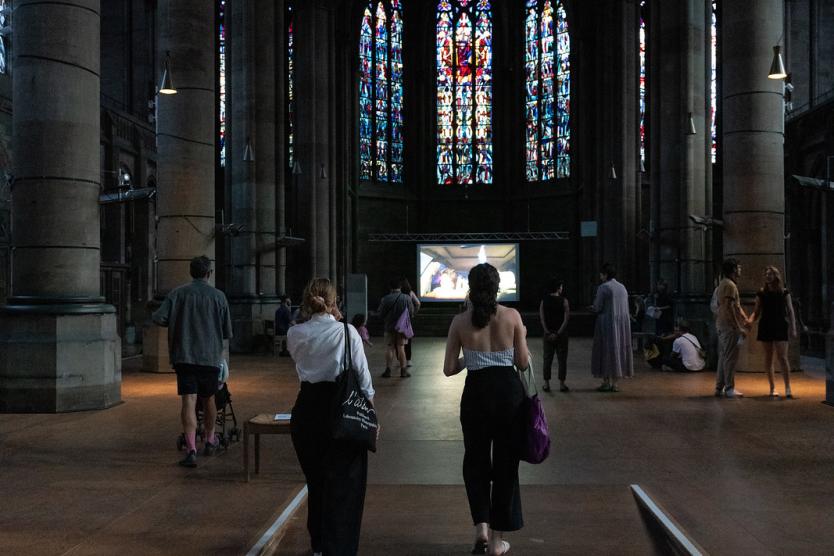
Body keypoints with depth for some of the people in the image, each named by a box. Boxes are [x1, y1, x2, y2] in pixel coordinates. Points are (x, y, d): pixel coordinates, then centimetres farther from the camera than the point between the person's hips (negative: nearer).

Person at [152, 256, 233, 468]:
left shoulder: (177, 293, 0)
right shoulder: (218, 296, -1)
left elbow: (158, 318, -8)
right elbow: (227, 332, 1)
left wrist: (177, 323, 11)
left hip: (184, 356, 0)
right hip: (211, 356, 0)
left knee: (189, 402, -5)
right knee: (208, 399, 17)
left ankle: (191, 450, -15)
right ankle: (210, 441, 33)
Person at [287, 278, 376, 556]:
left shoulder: (295, 334, 0)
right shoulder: (347, 332, -9)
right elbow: (363, 375, -7)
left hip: (307, 408, 4)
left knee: (315, 478, 20)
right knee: (343, 482, 7)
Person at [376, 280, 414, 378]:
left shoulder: (385, 299, -9)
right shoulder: (407, 298, -9)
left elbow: (381, 314, -4)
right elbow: (411, 312, 0)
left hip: (389, 327, 0)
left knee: (389, 348, 7)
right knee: (401, 348, 7)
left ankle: (388, 370, 6)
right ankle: (403, 370, 8)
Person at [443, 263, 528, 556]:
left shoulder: (460, 321, -4)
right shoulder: (512, 316, -5)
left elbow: (449, 368, -2)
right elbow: (523, 363, -1)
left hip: (476, 392, 0)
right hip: (509, 391, 0)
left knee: (475, 460, 19)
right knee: (505, 463, 12)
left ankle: (481, 526, 4)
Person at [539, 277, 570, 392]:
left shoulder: (544, 301, 0)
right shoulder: (563, 301, -8)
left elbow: (542, 318, -5)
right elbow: (566, 319, -13)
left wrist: (548, 333, -6)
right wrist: (558, 333, -12)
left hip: (548, 334, 2)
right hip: (561, 334, -2)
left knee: (547, 358, 9)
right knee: (562, 359, 6)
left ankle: (546, 384, 11)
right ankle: (561, 384, 8)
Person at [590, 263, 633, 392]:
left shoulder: (603, 287, -11)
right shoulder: (622, 287, 10)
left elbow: (597, 308, -13)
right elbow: (625, 307, 15)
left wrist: (592, 308, 10)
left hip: (607, 323, -6)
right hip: (622, 322, 6)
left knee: (606, 351, 2)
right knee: (619, 349, 9)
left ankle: (606, 382, 3)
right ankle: (614, 383, 11)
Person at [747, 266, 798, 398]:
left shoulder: (784, 292, 3)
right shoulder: (761, 293, 7)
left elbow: (790, 311, 3)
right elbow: (756, 312, 7)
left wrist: (793, 329, -4)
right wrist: (750, 320, -13)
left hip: (780, 328, -2)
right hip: (765, 328, 2)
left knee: (782, 358, -10)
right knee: (768, 358, 4)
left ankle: (788, 388, -10)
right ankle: (772, 388, 11)